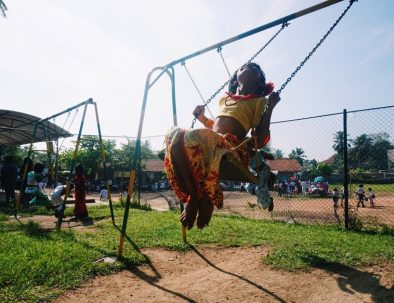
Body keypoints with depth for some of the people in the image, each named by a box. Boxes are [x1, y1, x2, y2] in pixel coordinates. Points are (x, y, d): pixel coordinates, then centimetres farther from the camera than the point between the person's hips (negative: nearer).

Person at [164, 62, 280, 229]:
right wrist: (201, 117, 26)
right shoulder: (225, 98, 29)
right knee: (174, 134, -20)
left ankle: (206, 198, -16)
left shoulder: (259, 101, 12)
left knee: (193, 138, -33)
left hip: (233, 148, -6)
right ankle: (193, 195, -19)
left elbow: (260, 141, -1)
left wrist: (270, 108, -6)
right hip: (211, 144, 6)